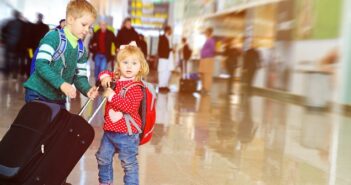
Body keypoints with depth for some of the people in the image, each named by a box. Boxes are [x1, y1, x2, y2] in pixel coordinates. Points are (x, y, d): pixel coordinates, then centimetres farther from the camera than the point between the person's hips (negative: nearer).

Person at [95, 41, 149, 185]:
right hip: (109, 130, 8)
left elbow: (130, 106, -28)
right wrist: (105, 77, 0)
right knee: (103, 157, 22)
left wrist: (112, 96, -26)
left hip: (126, 133, -8)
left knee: (129, 164, 3)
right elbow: (105, 73, 24)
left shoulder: (135, 86, -17)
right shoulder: (115, 78, 7)